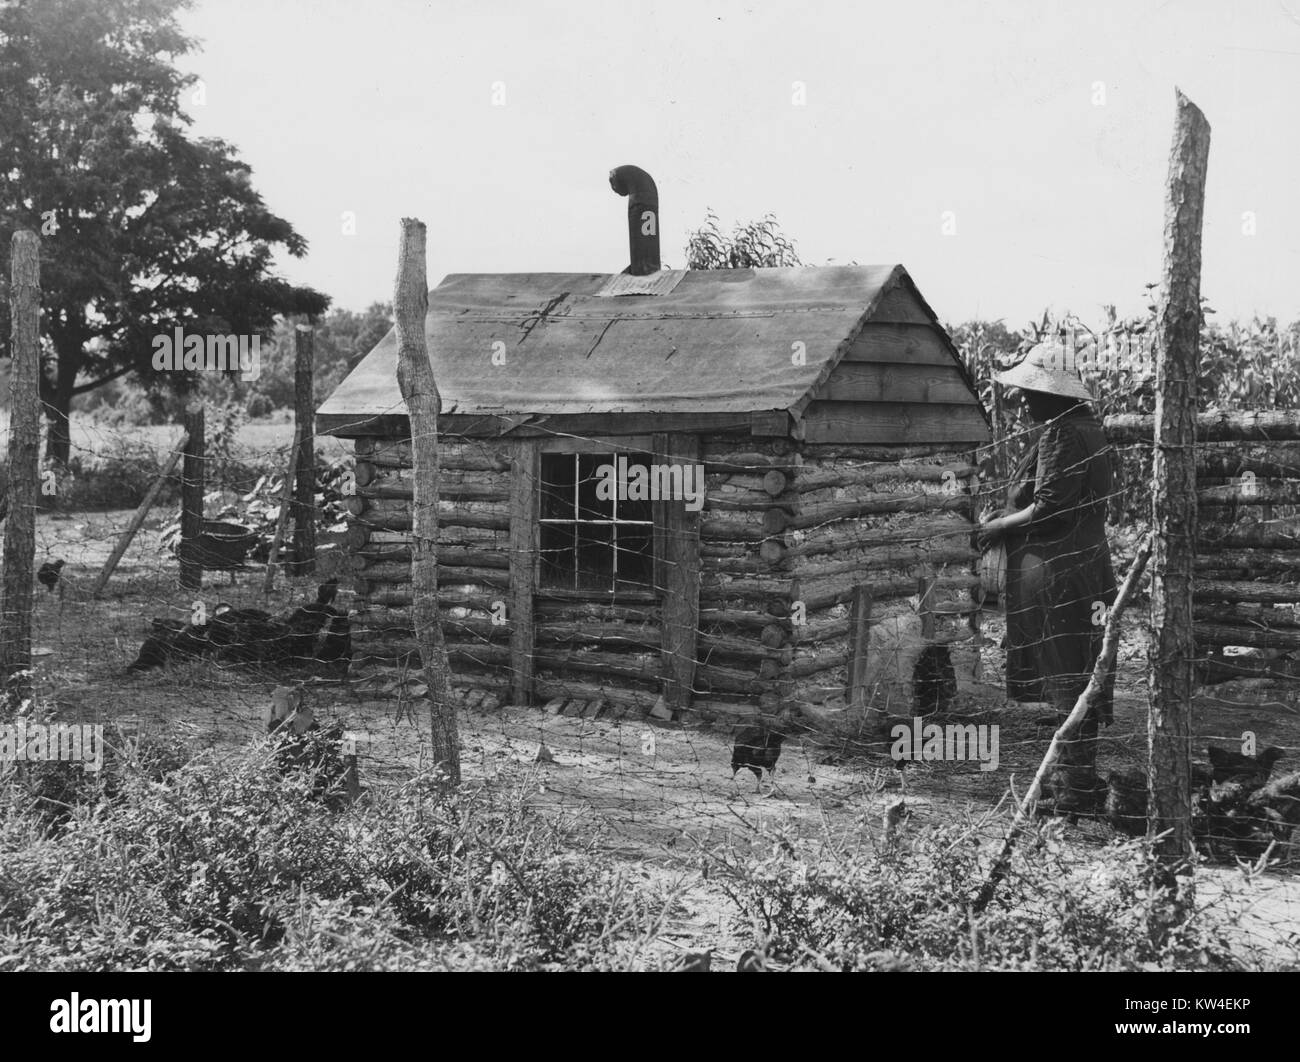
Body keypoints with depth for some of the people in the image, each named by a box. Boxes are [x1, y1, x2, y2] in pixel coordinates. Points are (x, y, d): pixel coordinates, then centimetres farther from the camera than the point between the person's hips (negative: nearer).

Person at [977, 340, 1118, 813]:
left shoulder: (1060, 435, -17)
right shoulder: (1089, 428, 14)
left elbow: (1047, 511, -22)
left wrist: (996, 528, -8)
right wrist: (1006, 517, 14)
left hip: (1058, 574, -10)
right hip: (1086, 567, 10)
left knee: (1067, 680, -5)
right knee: (1080, 679, 14)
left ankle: (1077, 788, 0)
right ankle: (1082, 778, 22)